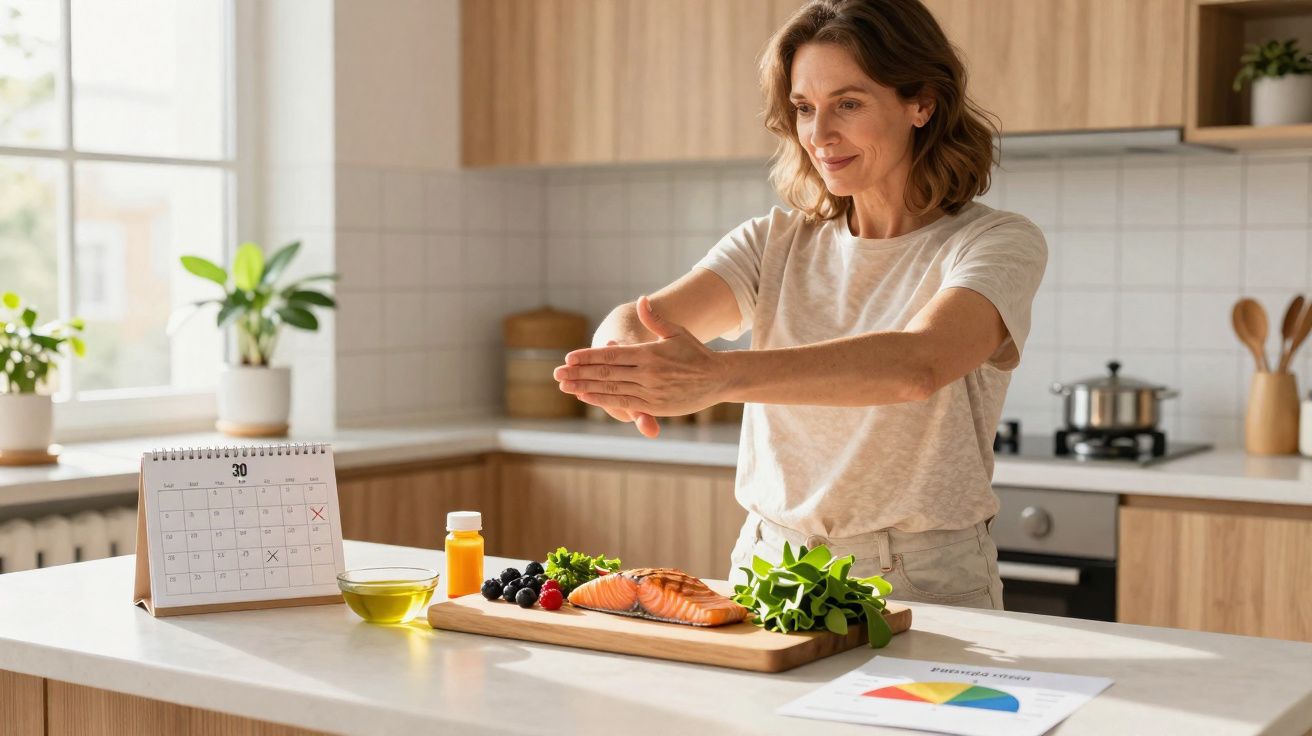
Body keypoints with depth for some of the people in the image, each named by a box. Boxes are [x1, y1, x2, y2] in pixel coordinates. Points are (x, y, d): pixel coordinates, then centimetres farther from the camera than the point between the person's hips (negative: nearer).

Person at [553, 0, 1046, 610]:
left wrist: (717, 375, -39)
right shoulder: (775, 242, 9)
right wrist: (622, 349, -33)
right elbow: (643, 318, -7)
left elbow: (919, 363, -26)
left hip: (924, 585, -4)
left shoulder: (995, 242, -5)